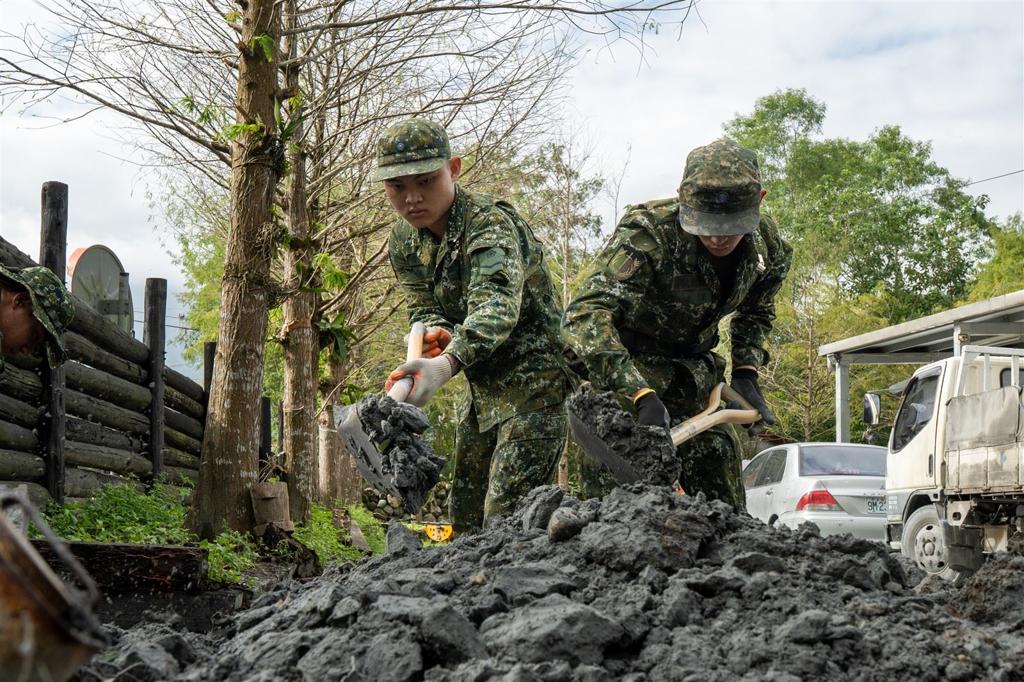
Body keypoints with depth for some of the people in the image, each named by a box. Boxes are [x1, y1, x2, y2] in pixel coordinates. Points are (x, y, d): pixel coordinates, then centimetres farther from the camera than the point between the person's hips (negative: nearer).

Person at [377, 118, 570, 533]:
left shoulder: (490, 224, -23)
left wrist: (446, 364, -57)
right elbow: (422, 309, 4)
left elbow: (497, 305, -40)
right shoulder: (405, 242, 3)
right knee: (465, 519, 13)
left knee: (507, 517, -18)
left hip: (536, 384, -9)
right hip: (484, 391, 9)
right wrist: (437, 333, -22)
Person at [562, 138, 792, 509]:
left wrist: (746, 372, -3)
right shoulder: (648, 232, -32)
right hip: (622, 363, -6)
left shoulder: (769, 249, -11)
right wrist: (641, 395, -50)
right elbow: (585, 314, -41)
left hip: (692, 366, 6)